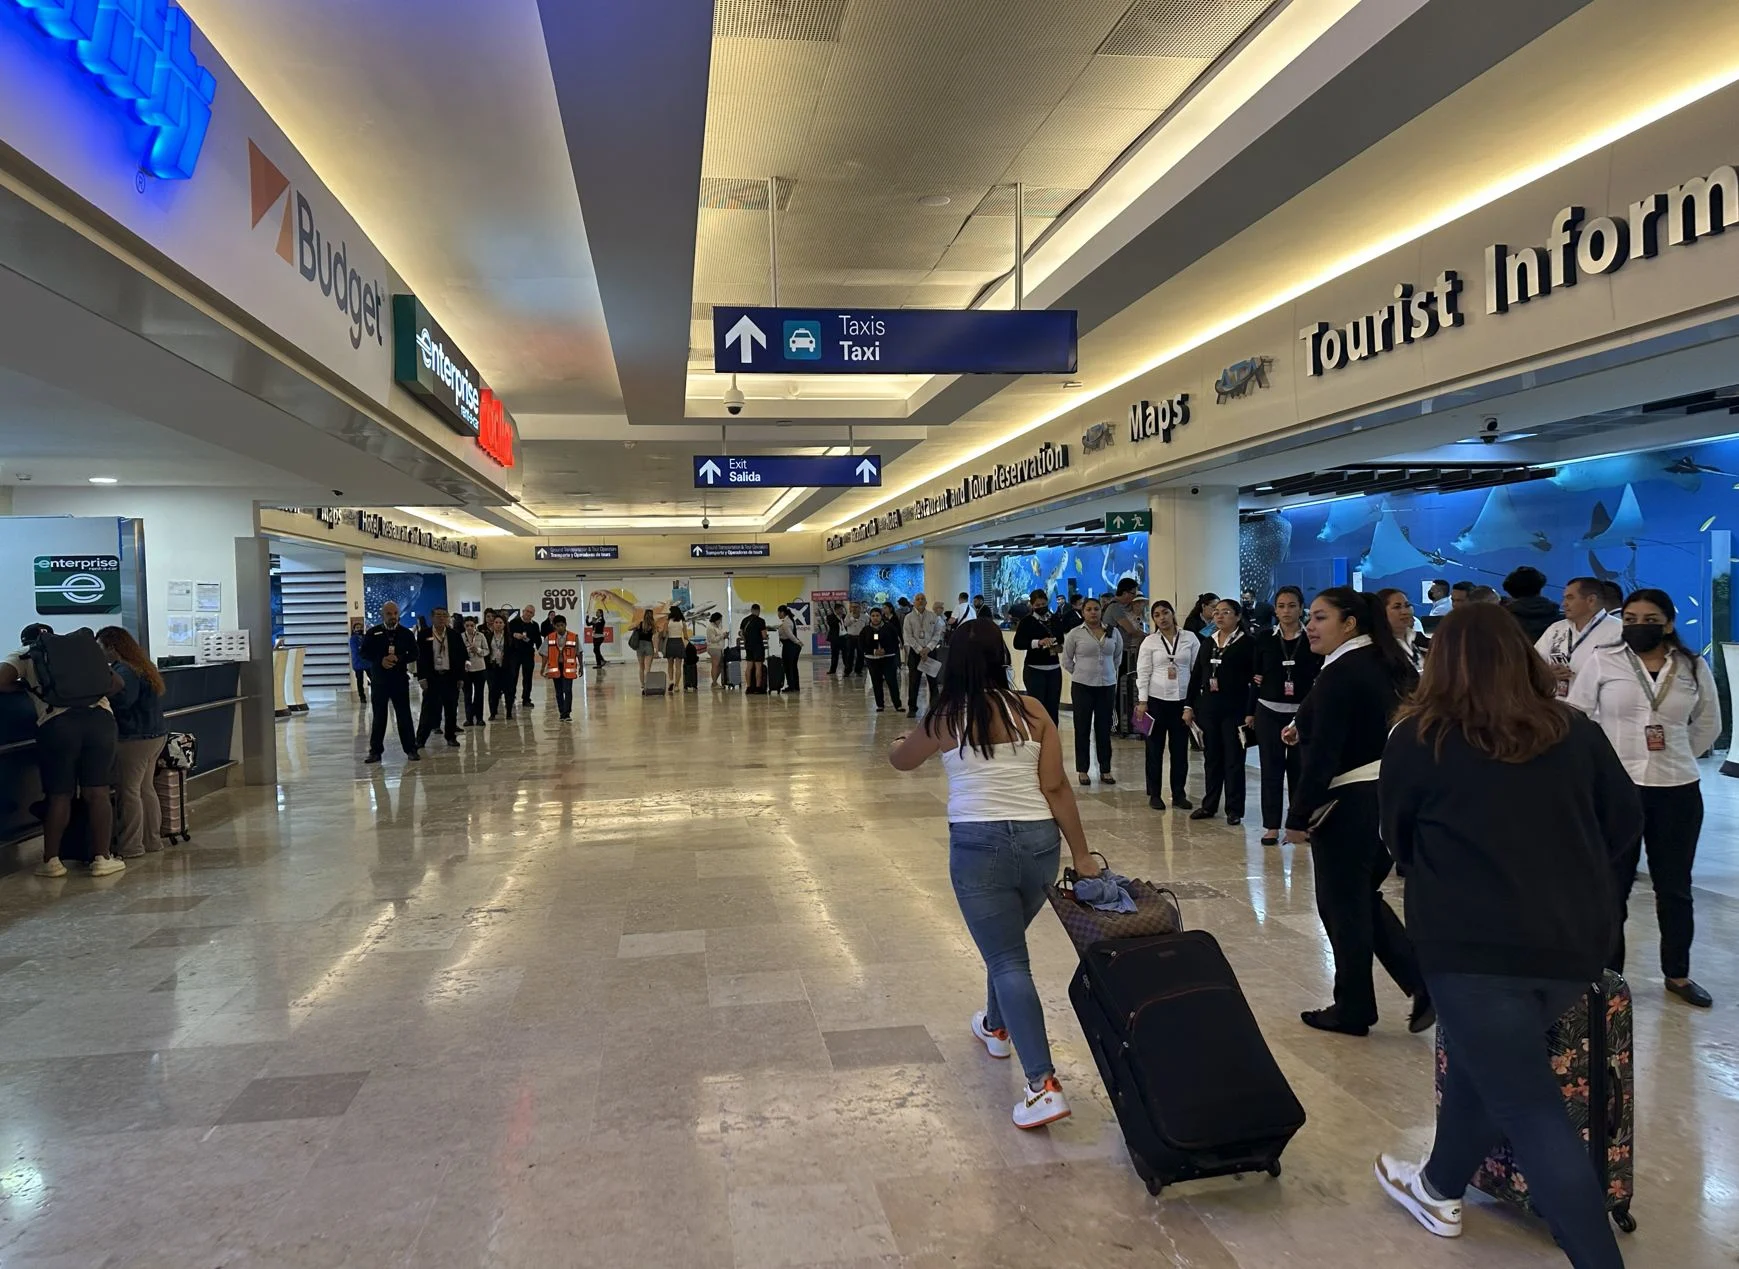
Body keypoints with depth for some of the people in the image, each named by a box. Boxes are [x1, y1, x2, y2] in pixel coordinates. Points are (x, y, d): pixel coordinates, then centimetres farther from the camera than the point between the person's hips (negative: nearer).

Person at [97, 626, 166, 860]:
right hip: (155, 735, 10)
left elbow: (121, 699, -28)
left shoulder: (125, 671, -16)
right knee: (146, 788, 14)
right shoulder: (142, 667, 15)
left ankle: (130, 847, 1)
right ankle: (152, 840, 20)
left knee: (128, 790, -4)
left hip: (135, 739, -10)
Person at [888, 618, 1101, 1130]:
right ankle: (997, 1027, 48)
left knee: (1008, 962, 0)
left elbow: (901, 760, 16)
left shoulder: (946, 718, -2)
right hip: (1039, 840, 4)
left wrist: (899, 742, 40)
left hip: (979, 843, -4)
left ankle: (1044, 1085, -8)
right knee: (1006, 944, 27)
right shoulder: (1033, 711, 1)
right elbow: (1056, 788, -2)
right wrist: (1082, 855, 4)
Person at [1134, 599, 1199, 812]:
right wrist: (1142, 701, -7)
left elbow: (1198, 669, 3)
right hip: (1157, 700, -1)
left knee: (1180, 748, 6)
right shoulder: (1150, 642, 1)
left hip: (1182, 700, 1)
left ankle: (1179, 794, 17)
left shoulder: (1190, 638, 2)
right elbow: (1143, 673, 0)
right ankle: (1154, 794, 14)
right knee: (1155, 748, 5)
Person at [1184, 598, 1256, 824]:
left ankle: (1234, 809, 10)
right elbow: (1196, 675, 12)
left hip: (1234, 708, -5)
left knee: (1233, 759, 2)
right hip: (1208, 706, 5)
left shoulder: (1247, 643, -5)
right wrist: (1189, 706, 7)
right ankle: (1209, 805, 21)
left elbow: (1255, 679, -8)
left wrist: (1251, 712, -13)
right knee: (1211, 757, 12)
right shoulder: (1208, 641, 10)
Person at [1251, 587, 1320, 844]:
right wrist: (1250, 712, 5)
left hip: (1303, 713, -1)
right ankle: (1272, 826, 9)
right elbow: (1255, 676, 8)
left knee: (1300, 769, 4)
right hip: (1269, 712, 1)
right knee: (1271, 769, 3)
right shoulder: (1265, 639, 3)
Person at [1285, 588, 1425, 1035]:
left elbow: (1323, 754, -22)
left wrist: (1299, 817, -18)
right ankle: (1424, 981, 15)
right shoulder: (1384, 664, 10)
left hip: (1350, 803, -9)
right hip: (1390, 795, 9)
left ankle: (1353, 1009, 17)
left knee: (1342, 903, 4)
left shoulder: (1339, 674, -18)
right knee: (1362, 897, 20)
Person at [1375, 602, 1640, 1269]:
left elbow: (1399, 839, 6)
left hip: (1475, 945, -6)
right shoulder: (1575, 731, 3)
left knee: (1530, 1111, 2)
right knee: (1483, 1063, 24)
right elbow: (1625, 821, 13)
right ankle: (1440, 1188, 41)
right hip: (1576, 941, 6)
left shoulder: (1418, 740, -5)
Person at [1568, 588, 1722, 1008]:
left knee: (1675, 886, 15)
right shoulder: (1602, 662, -5)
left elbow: (1708, 725, 16)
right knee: (1612, 886, 6)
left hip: (1678, 791, 2)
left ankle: (1678, 974, 30)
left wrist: (1677, 756, 9)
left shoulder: (1694, 668, 3)